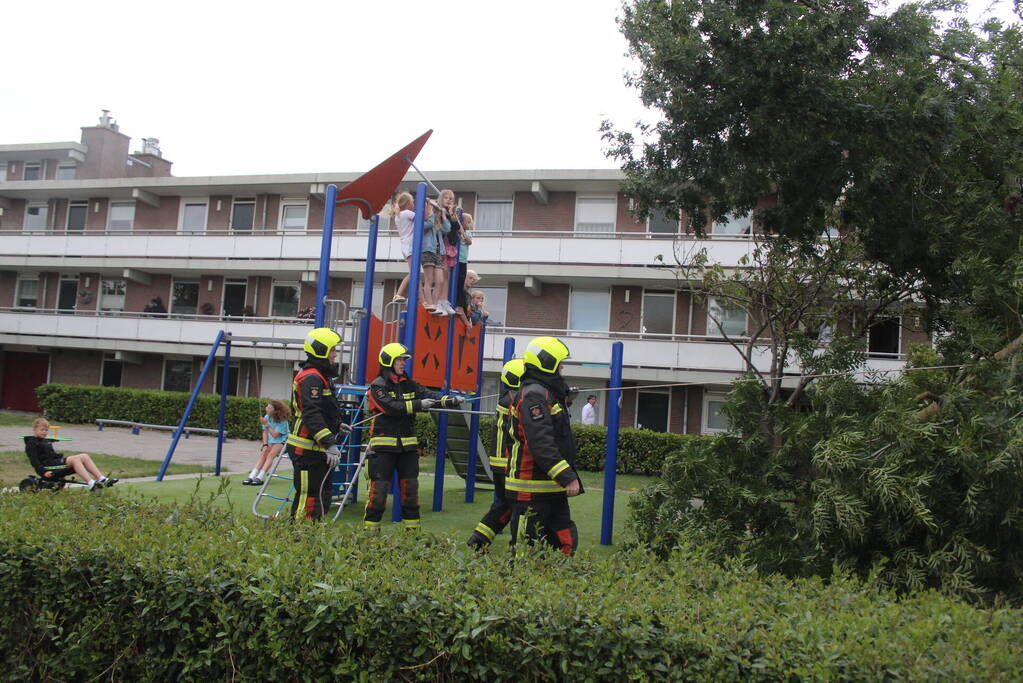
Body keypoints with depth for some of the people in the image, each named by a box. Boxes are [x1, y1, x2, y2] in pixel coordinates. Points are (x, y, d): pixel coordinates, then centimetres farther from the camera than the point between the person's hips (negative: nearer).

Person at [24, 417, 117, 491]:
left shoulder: (46, 441, 28)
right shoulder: (31, 444, 1)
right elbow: (34, 461, -10)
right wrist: (43, 472, -21)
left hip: (57, 461, 8)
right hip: (48, 466, -8)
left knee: (84, 456, -12)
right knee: (74, 459, -31)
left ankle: (102, 479, -25)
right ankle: (91, 484, -46)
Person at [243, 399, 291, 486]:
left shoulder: (282, 421, -16)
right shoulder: (267, 417, 1)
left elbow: (275, 435, -21)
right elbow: (265, 432, 7)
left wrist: (266, 424, -23)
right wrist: (265, 444, -7)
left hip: (281, 441, -6)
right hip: (271, 442, 6)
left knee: (271, 454, -26)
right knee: (263, 454, -18)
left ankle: (259, 478, -32)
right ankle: (251, 477, -25)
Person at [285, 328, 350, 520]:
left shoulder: (322, 376, 18)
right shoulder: (311, 378, -17)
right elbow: (312, 414, -26)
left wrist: (337, 426, 24)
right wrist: (329, 443, -30)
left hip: (317, 449, 11)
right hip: (307, 450, -11)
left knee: (322, 495, 17)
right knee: (308, 496, -8)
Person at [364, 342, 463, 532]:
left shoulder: (409, 384, 12)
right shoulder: (378, 386, -6)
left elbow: (429, 395, 1)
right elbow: (392, 407, -20)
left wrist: (450, 400, -16)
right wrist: (418, 405, -26)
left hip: (407, 445, 6)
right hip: (384, 444, -6)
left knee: (411, 488, 8)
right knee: (379, 488, -3)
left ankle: (412, 529, 17)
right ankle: (370, 529, 8)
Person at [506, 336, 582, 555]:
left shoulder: (549, 393, 19)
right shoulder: (533, 395, -16)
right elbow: (541, 443, -25)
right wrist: (567, 477, -27)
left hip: (551, 488, 10)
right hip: (532, 490, -10)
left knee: (566, 542, 9)